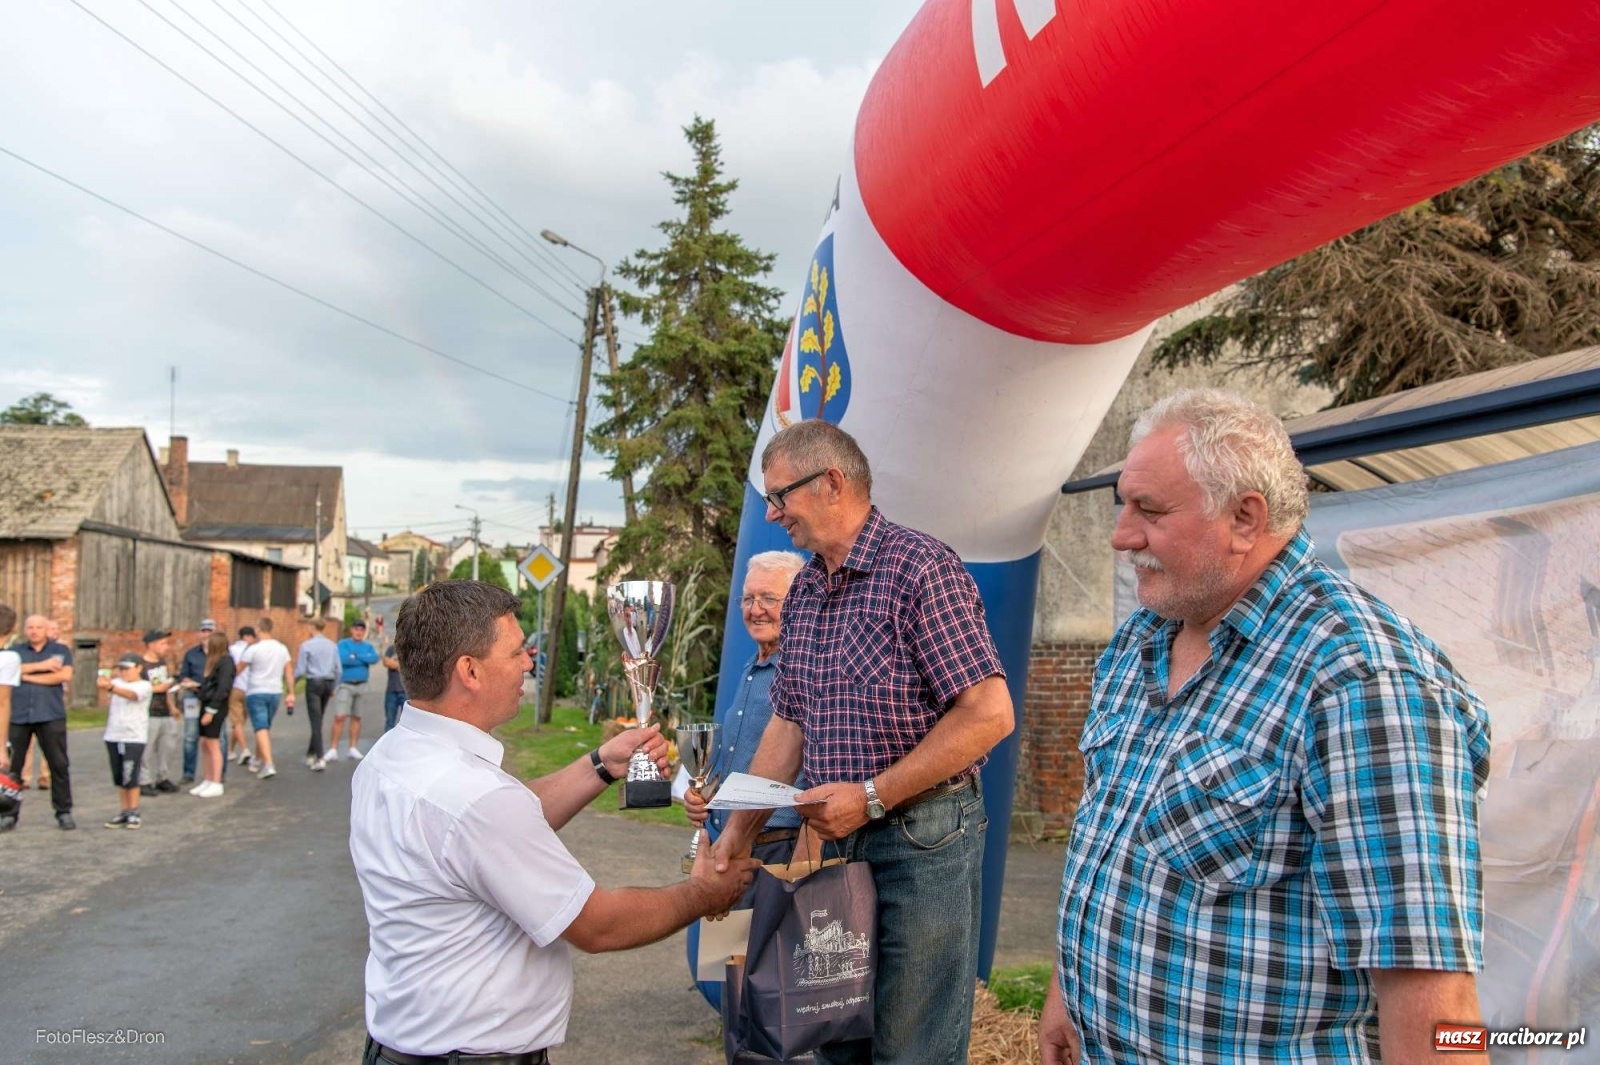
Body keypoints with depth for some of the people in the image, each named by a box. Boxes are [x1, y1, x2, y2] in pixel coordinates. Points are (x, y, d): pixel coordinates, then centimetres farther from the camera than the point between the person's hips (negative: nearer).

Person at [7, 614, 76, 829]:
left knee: (59, 764, -1)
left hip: (50, 716, -1)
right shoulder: (16, 651, 13)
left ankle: (64, 812, 7)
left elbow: (65, 675, -7)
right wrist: (41, 666, -14)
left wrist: (29, 676, -5)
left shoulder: (60, 650, 9)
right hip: (18, 716, 1)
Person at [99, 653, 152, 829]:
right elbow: (103, 681, -3)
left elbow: (131, 694, -26)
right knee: (118, 777, 9)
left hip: (134, 737, -5)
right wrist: (103, 680, -26)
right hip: (113, 736, 5)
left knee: (130, 776, -7)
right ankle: (123, 812, 17)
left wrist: (110, 687, -43)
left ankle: (134, 813, 4)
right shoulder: (118, 683, 14)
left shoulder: (144, 686, -6)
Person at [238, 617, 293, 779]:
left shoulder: (253, 649, -11)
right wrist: (291, 694, 10)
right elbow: (289, 673, 6)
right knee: (266, 727, 18)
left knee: (261, 729, -9)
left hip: (256, 693, -5)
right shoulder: (282, 649, 6)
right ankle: (258, 761, 30)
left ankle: (268, 765, -21)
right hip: (275, 692, 5)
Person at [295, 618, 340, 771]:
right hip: (328, 683, 4)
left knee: (315, 722, -5)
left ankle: (319, 758, -12)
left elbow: (300, 670, -7)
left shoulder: (306, 645, -7)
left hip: (313, 683, -4)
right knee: (318, 720, 17)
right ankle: (311, 754, 27)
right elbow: (338, 669, 7)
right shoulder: (332, 646, 5)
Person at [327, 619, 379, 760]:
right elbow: (343, 659, -20)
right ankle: (333, 749, -11)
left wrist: (355, 656, -15)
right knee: (339, 717, -13)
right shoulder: (343, 644, -1)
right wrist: (365, 659, -10)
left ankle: (353, 749, 16)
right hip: (345, 685, -4)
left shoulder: (368, 646, 10)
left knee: (356, 718, 9)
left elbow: (375, 658, -10)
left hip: (361, 686, 4)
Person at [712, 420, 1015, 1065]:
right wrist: (738, 831, 9)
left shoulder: (920, 568, -15)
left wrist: (871, 796, -19)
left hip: (922, 835, -7)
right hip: (836, 836, 8)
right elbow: (788, 723, 15)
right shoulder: (804, 591, 10)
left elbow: (989, 714, -20)